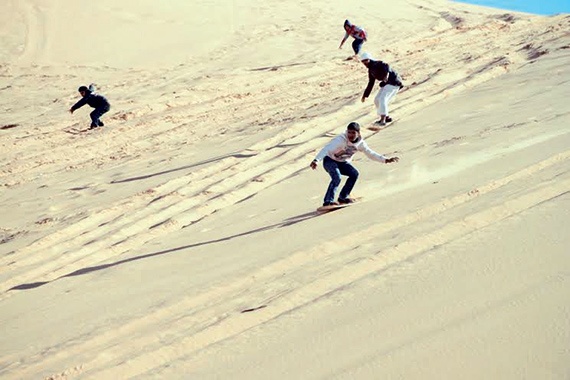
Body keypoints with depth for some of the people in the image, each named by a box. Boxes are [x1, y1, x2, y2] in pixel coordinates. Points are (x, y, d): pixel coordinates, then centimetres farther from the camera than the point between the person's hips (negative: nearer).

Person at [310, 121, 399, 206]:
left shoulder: (360, 143, -12)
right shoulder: (341, 139, -31)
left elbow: (371, 154, 3)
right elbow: (327, 149, -42)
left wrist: (385, 160, -4)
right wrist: (316, 160, -57)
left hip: (342, 162, 6)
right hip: (330, 161, -6)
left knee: (354, 174, -15)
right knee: (337, 177, -29)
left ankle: (342, 197, 0)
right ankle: (328, 201, -26)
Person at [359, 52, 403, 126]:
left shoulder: (377, 64, -12)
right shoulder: (371, 70, 16)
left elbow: (386, 66, -32)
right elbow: (370, 84, 24)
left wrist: (386, 75, -50)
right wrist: (365, 95, 22)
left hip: (393, 82, -10)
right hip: (387, 84, 10)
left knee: (382, 99, -23)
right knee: (377, 100, 13)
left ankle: (382, 120, -27)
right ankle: (386, 117, 26)